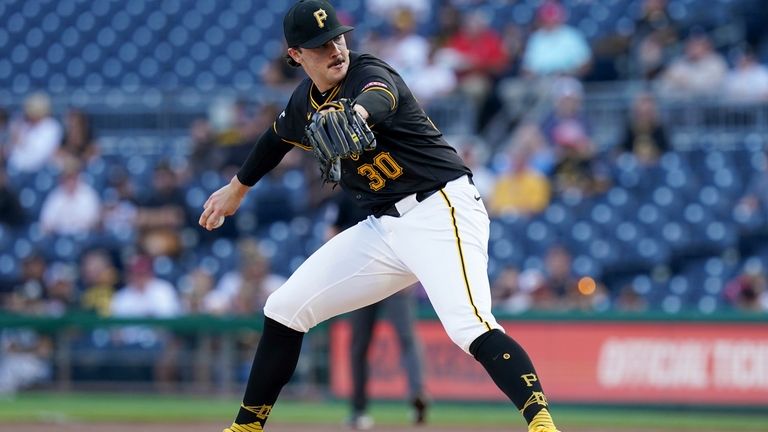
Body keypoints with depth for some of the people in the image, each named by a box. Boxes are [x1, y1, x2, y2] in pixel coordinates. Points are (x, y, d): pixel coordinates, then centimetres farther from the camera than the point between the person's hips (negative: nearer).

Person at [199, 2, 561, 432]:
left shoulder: (369, 73, -16)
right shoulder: (305, 103, 6)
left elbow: (377, 98, -42)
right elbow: (278, 139, 30)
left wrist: (350, 115, -65)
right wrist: (237, 188, 43)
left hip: (441, 210, -8)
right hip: (383, 227, 8)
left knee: (468, 325, -31)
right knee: (284, 311, 9)